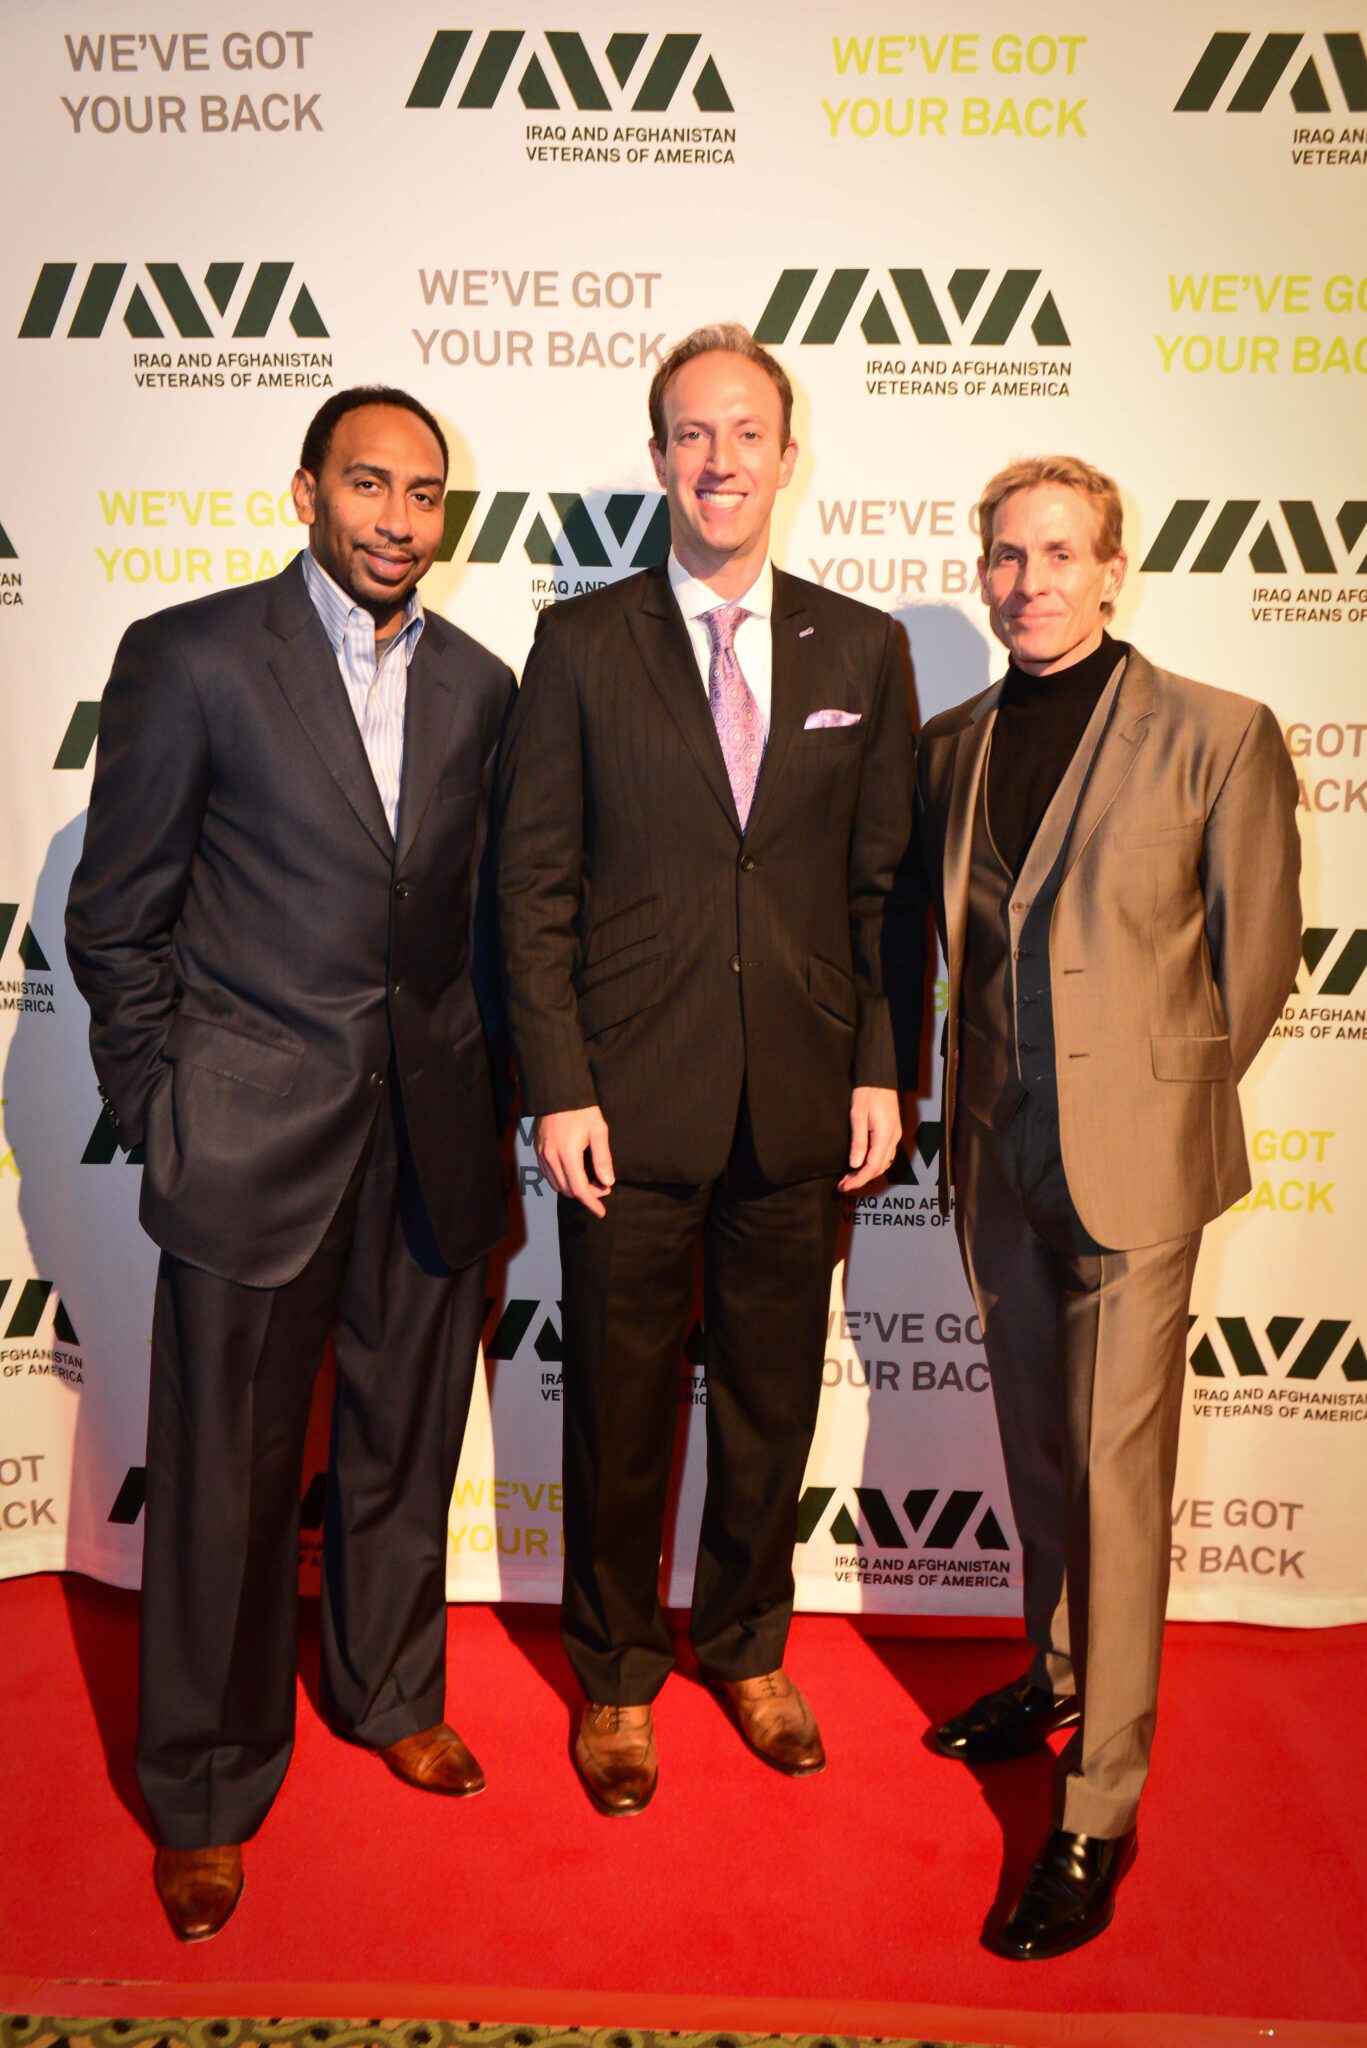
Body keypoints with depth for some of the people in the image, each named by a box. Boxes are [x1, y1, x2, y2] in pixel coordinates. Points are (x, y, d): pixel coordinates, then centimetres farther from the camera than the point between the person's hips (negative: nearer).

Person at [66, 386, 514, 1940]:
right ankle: (206, 1795, 31)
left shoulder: (478, 685, 7)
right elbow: (115, 919, -3)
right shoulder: (190, 657, -5)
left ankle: (388, 1692, 43)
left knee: (406, 1446, 18)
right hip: (253, 1136, -3)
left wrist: (486, 1087, 8)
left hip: (430, 1139, 4)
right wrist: (159, 1114, -4)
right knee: (227, 1478, 9)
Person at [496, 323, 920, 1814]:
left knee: (772, 1403, 16)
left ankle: (746, 1649, 40)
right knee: (619, 1406, 12)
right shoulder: (581, 644, 0)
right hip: (630, 1102, -2)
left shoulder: (860, 648, 6)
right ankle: (615, 1677, 35)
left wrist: (882, 1071, 0)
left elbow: (886, 883, 6)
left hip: (802, 1103, 2)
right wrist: (557, 1092, -9)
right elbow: (534, 884, -3)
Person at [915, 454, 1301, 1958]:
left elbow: (1255, 957, -2)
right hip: (1001, 1156, 5)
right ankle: (1057, 1675, 42)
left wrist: (1164, 1100, 3)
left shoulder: (1215, 735, -8)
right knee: (1037, 1447, 19)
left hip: (1132, 1159, -5)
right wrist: (978, 1101, 11)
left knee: (1116, 1473, 0)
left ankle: (1098, 1814, 15)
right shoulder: (950, 745, 6)